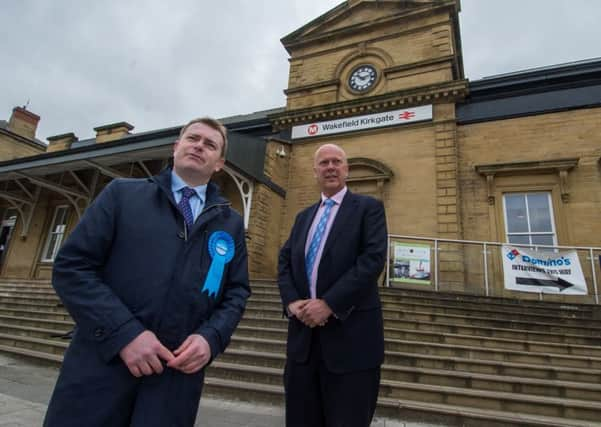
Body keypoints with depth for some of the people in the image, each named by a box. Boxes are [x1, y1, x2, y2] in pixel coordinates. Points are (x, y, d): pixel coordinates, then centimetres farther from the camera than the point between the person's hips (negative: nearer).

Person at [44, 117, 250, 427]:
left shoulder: (230, 222, 10)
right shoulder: (122, 193, 4)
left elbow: (237, 291, 9)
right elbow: (71, 267, -4)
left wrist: (211, 338, -10)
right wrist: (124, 333, -15)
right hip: (101, 364, -1)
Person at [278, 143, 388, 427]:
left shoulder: (368, 208, 1)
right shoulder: (303, 216, 18)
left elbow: (373, 259, -13)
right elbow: (284, 262, 11)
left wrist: (329, 303, -18)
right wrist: (292, 302, -7)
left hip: (349, 334, -4)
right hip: (303, 333, 5)